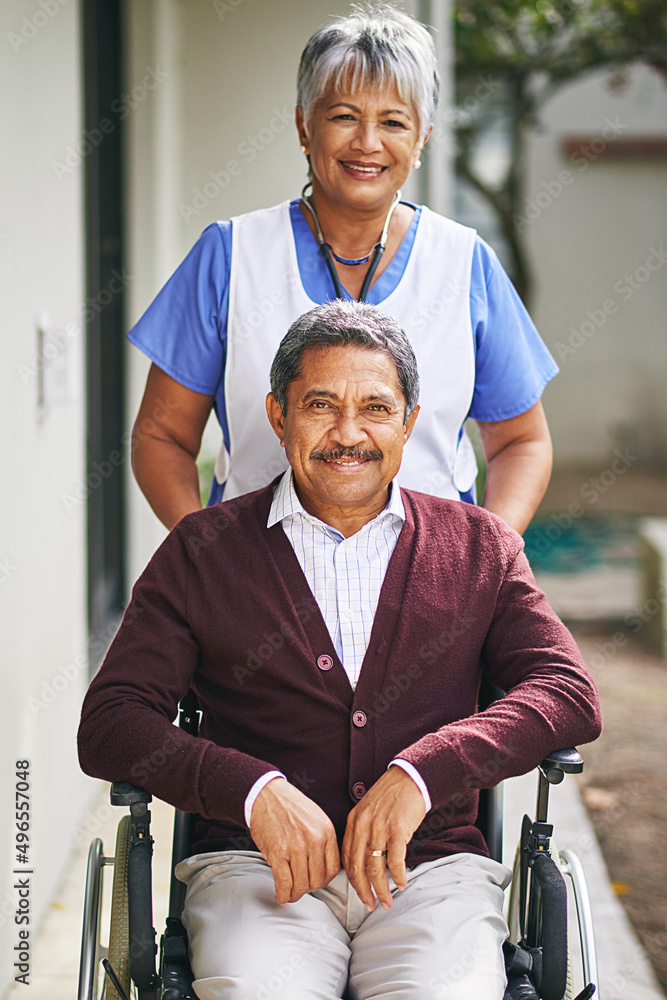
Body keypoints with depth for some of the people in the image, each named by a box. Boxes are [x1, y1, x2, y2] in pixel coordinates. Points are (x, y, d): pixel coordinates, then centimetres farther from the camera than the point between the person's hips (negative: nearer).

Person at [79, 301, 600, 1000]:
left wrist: (419, 775, -13)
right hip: (254, 863, -1)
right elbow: (109, 722, 2)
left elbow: (569, 694, 2)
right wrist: (255, 790, -14)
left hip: (433, 868, 1)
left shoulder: (480, 548, 14)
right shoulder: (202, 553, 10)